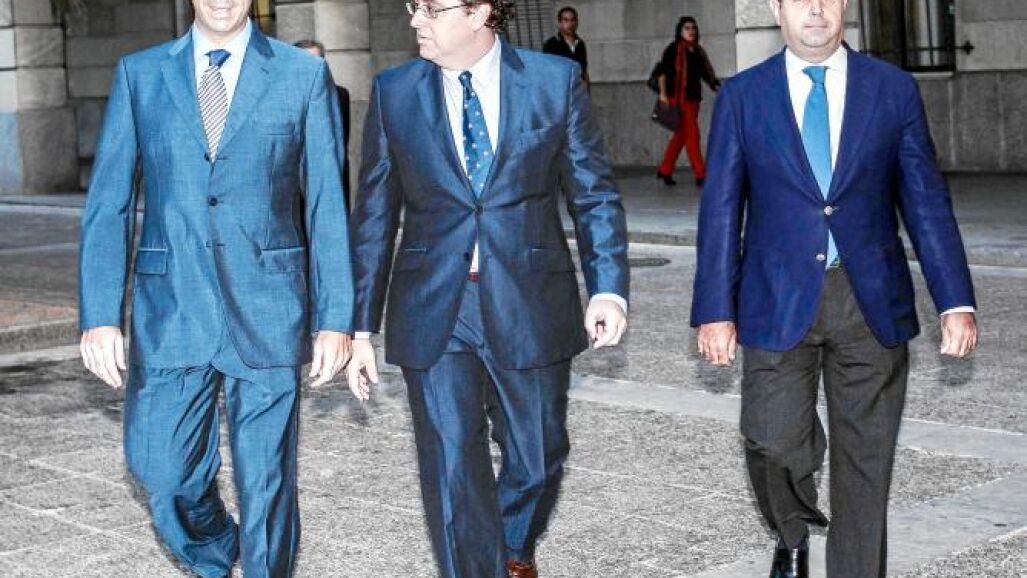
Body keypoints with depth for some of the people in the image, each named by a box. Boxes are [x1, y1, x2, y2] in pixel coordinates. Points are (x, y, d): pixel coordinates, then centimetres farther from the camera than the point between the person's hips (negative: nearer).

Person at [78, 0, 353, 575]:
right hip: (170, 307, 2)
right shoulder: (139, 74, 6)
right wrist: (100, 315, -4)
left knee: (267, 480, 3)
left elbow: (327, 207, 1)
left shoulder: (305, 74, 1)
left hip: (268, 311, -1)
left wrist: (335, 318, -4)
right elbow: (108, 204, 4)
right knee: (164, 469, 6)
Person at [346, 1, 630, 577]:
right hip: (432, 312, 0)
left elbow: (595, 195, 1)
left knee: (539, 460, 14)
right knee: (452, 473, -1)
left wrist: (609, 288, -12)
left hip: (530, 307, 0)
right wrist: (361, 328, 4)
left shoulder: (556, 80, -2)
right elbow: (374, 218, 5)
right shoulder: (394, 93, 2)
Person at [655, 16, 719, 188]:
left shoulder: (697, 51, 15)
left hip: (693, 98, 7)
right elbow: (663, 71, -6)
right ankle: (700, 175, -10)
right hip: (678, 97, -7)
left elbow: (705, 73, 17)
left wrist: (718, 87, 8)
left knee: (681, 135, 11)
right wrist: (663, 93, -13)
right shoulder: (673, 49, -3)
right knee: (692, 134, -10)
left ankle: (665, 170, 22)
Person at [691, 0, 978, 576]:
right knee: (774, 443, -9)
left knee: (866, 458, 5)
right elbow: (721, 209, 2)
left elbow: (927, 200, 4)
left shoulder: (894, 89, 4)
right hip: (779, 301, -1)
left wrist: (956, 302, -1)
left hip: (872, 300, 1)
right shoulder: (742, 96, 3)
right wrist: (716, 310, -4)